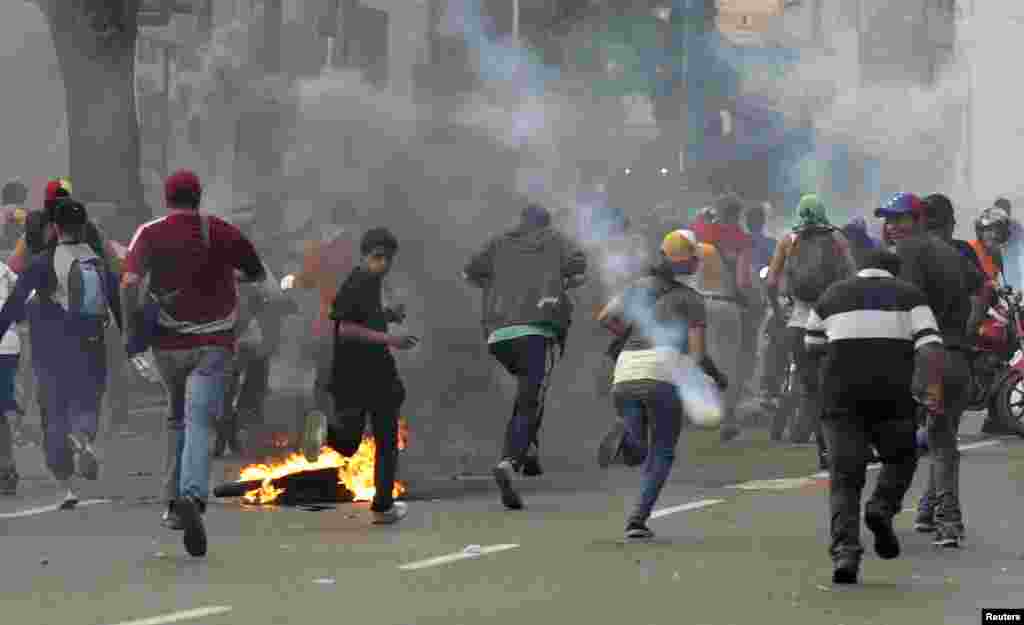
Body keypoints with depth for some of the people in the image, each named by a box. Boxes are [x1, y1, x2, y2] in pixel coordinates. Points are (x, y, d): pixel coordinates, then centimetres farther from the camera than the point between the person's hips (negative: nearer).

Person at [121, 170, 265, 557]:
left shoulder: (150, 233, -3)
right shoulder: (223, 233, 2)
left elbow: (129, 283, -16)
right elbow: (257, 275, 16)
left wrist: (131, 327, -4)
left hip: (168, 343, 1)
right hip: (214, 343, -1)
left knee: (177, 419, 23)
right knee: (198, 424, -12)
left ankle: (174, 503, 24)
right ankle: (193, 497, -36)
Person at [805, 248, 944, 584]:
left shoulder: (833, 295, 16)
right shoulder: (909, 295, 10)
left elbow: (813, 344, 31)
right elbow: (930, 344, -6)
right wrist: (933, 387, -15)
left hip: (842, 393, 1)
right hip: (892, 394, -1)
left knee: (845, 478, 2)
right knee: (900, 459, 22)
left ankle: (845, 551, -17)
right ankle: (882, 508, -5)